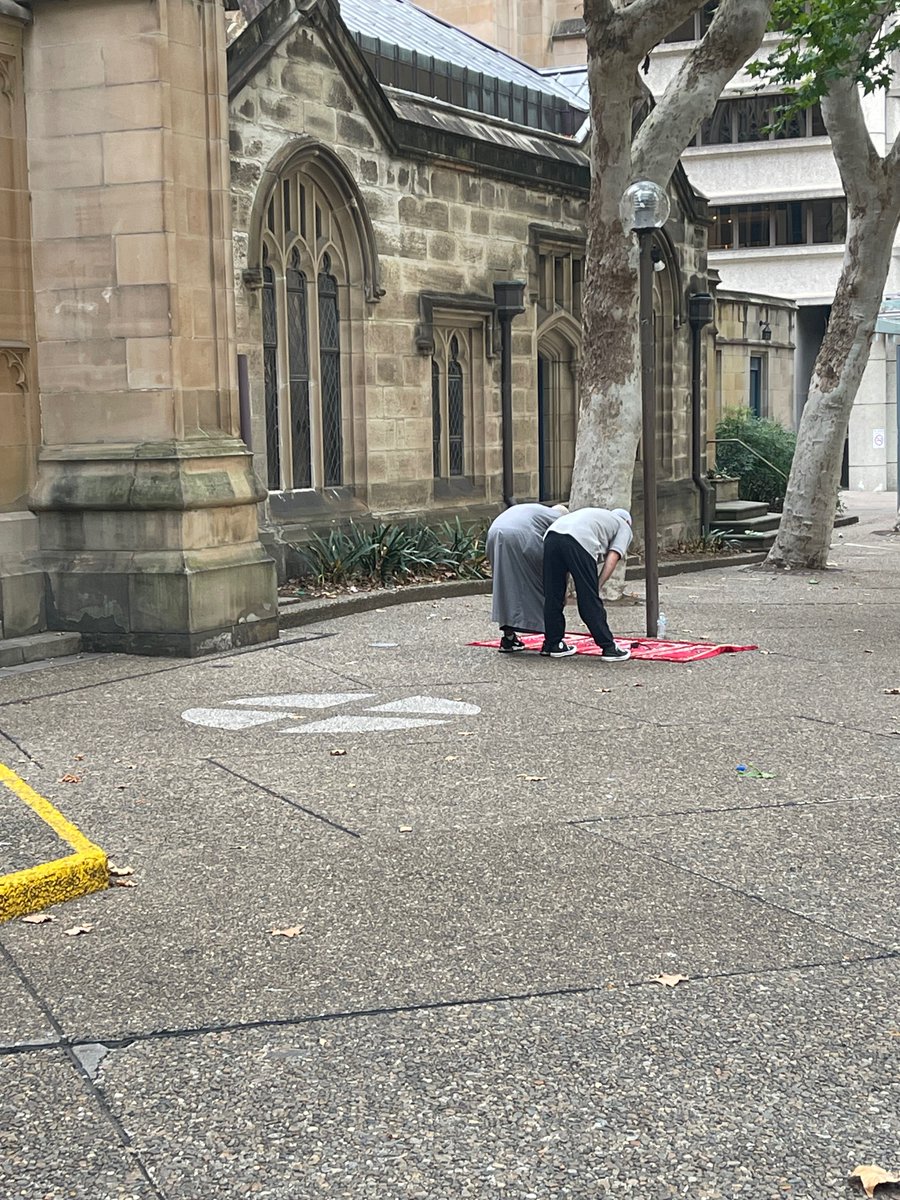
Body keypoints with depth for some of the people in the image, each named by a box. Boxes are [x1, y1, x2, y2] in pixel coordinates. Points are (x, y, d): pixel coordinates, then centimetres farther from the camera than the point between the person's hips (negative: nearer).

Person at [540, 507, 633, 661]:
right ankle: (608, 648, 10)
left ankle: (552, 644, 25)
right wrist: (598, 587, 7)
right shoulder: (624, 527, 27)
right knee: (590, 601, 2)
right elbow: (612, 559, 7)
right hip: (580, 540, -6)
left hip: (552, 534, 6)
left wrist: (564, 590, 39)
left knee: (552, 597, 15)